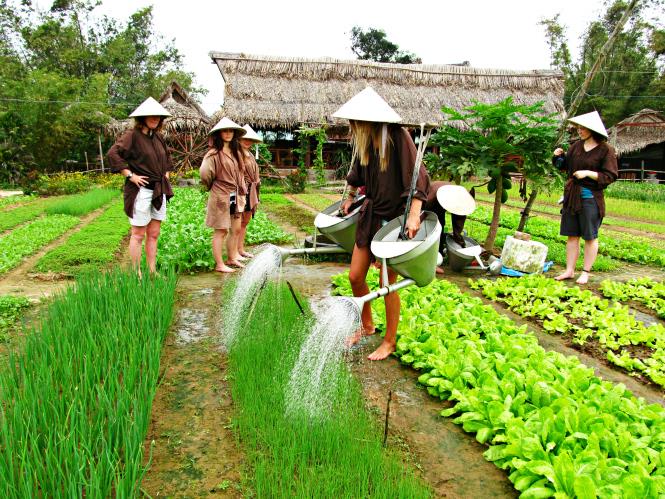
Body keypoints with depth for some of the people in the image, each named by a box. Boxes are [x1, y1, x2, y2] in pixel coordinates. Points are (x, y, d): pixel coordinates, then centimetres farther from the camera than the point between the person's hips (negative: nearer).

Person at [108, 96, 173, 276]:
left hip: (159, 191, 7)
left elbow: (167, 156, 32)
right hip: (141, 191, -7)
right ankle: (136, 274, 8)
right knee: (138, 235, 0)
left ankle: (153, 272, 19)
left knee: (154, 234, 11)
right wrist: (130, 175, -20)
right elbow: (112, 153, -21)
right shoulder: (132, 135, -10)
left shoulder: (158, 137, 13)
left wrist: (166, 173, 18)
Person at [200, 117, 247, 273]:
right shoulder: (214, 153, -13)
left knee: (236, 229, 13)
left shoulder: (235, 152, 12)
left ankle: (231, 258, 28)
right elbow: (204, 173, -24)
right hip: (221, 196, -8)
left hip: (235, 196, 8)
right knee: (221, 231, 0)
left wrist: (242, 193, 11)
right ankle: (219, 264, 9)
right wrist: (214, 185, -6)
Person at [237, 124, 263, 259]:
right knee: (239, 222, -4)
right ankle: (235, 252, 3)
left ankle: (241, 249, 21)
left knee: (245, 222, 12)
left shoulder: (250, 155, 16)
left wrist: (256, 195, 20)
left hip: (251, 191, 9)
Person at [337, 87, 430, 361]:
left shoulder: (397, 136, -18)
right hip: (370, 214, 7)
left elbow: (418, 176, -23)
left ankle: (389, 341, 21)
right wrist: (350, 198, 34)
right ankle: (367, 326, 32)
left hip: (394, 217, -6)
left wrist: (414, 214, -34)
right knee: (355, 276, 7)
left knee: (387, 284, 2)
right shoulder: (363, 140, 2)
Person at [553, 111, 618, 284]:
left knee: (590, 237, 4)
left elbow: (610, 176, -9)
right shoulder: (577, 146, 9)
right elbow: (565, 165, 20)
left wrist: (588, 173, -18)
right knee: (572, 235, 9)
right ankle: (569, 270, 16)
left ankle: (586, 272, 12)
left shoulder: (606, 150, -7)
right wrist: (559, 156, 0)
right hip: (572, 195, 6)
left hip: (591, 197, -6)